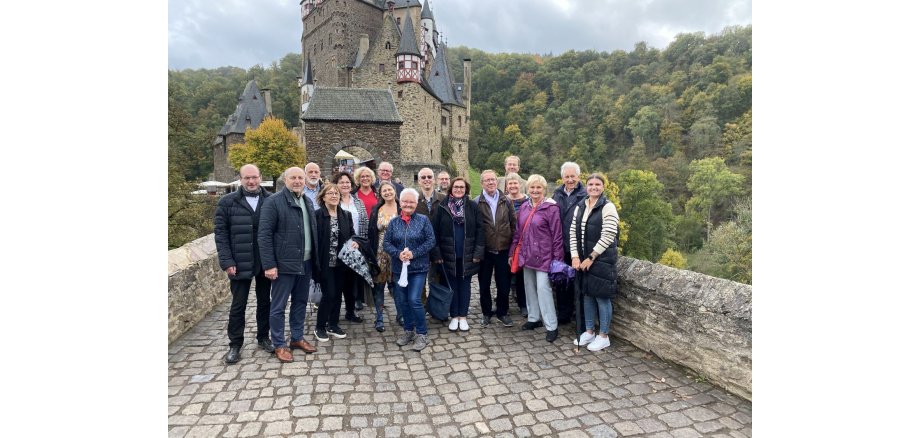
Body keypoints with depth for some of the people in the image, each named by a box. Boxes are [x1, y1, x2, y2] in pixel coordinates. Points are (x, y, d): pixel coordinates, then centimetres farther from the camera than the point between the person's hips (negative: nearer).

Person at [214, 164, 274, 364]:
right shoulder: (227, 202, -2)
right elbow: (221, 233, -3)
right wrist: (227, 262, -11)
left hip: (266, 262, 2)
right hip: (240, 263, -1)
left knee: (264, 302, 14)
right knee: (238, 305, 8)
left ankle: (263, 337, 30)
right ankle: (235, 345, 21)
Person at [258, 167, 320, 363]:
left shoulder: (308, 202, 12)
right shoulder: (274, 201, -10)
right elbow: (264, 235, -13)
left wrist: (315, 259, 11)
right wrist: (269, 264, -17)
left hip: (306, 262, 7)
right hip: (284, 264, -6)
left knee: (300, 302, 17)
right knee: (278, 306, 5)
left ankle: (297, 338, 31)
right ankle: (279, 345, 18)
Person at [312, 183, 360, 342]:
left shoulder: (346, 215, 7)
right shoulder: (317, 215, -9)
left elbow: (352, 234, 14)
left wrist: (355, 242, -9)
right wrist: (316, 261, -15)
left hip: (341, 262, 5)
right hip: (325, 262, -5)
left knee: (338, 293, 11)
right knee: (329, 294, -3)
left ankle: (333, 325, 26)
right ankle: (320, 327, 14)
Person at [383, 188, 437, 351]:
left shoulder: (423, 220, -3)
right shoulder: (394, 222, 5)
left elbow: (431, 241, -8)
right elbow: (386, 243, 2)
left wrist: (414, 253, -17)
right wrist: (398, 253, -16)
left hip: (418, 267, -4)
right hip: (399, 267, 4)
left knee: (414, 300, -9)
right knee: (402, 301, 12)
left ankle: (422, 333, 8)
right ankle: (408, 330, 29)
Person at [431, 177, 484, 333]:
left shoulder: (472, 207, 0)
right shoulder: (442, 207, -1)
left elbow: (479, 230, -3)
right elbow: (435, 231, -2)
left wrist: (478, 252, -9)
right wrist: (436, 253, -7)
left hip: (467, 255, 0)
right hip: (448, 254, 0)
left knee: (464, 285, 9)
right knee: (452, 285, 9)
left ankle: (463, 317, 21)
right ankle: (454, 317, 22)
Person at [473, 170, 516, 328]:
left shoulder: (506, 201, 4)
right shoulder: (476, 203, -3)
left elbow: (513, 224, 5)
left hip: (503, 250, 1)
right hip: (485, 250, -1)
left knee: (504, 284, 9)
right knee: (484, 284, 11)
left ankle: (502, 312, 28)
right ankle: (486, 313, 28)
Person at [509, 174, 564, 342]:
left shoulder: (551, 208, -9)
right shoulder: (524, 207, 9)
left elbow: (557, 235, -10)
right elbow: (517, 232, 14)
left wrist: (557, 259, -12)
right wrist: (512, 253, 13)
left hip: (543, 256, -6)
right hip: (527, 255, 6)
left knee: (543, 289, -7)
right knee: (529, 287, 13)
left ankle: (552, 327, 4)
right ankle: (533, 318, 30)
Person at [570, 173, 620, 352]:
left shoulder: (608, 207, -11)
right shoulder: (580, 207, 8)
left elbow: (607, 237, -16)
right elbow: (573, 232, 7)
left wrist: (591, 257, -15)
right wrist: (575, 256, -3)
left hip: (601, 259, -6)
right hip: (582, 259, 6)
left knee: (602, 296, 2)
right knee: (587, 294, 14)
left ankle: (604, 336, 16)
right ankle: (589, 331, 28)